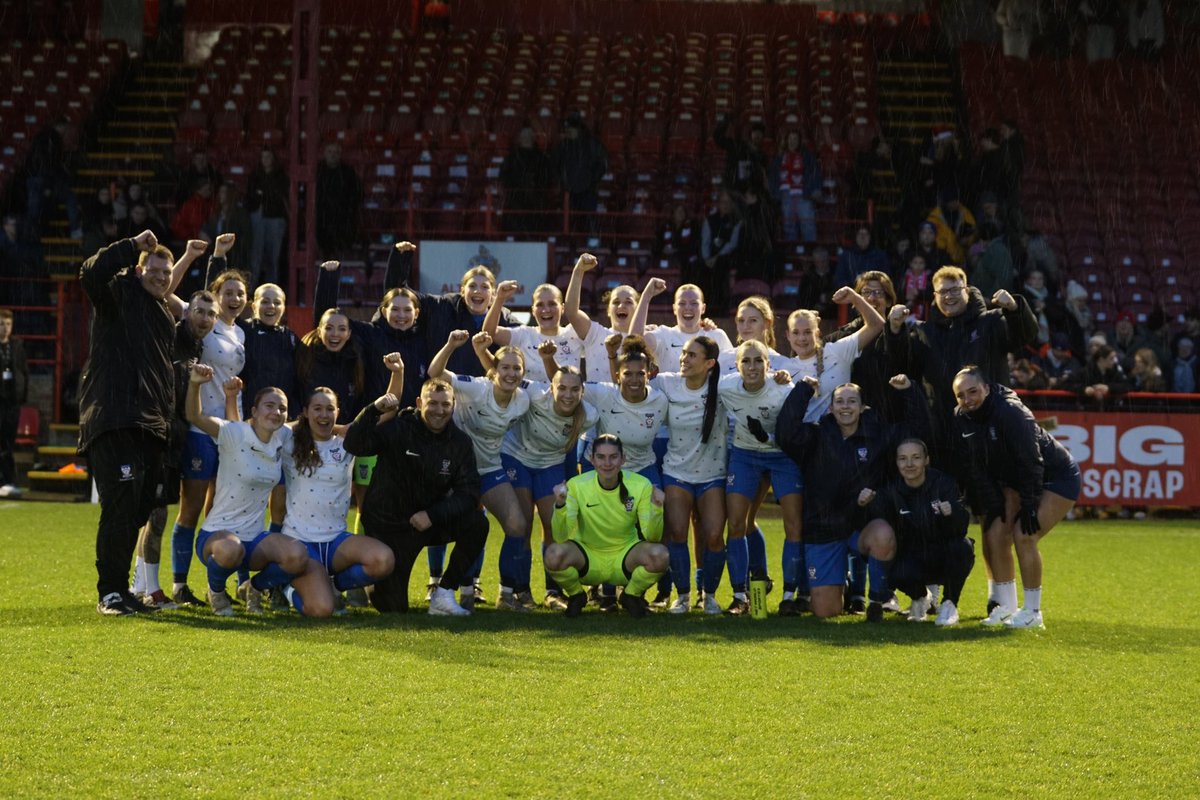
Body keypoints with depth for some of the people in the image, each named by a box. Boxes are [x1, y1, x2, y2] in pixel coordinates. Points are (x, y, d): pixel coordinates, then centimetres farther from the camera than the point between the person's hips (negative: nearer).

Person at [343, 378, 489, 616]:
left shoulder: (460, 442, -4)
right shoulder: (397, 429, -14)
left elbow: (468, 494, -12)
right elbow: (354, 446, -30)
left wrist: (433, 514, -26)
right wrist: (374, 410, -44)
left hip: (430, 523, 4)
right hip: (388, 527, -4)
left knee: (477, 523, -23)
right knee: (393, 606, -9)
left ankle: (443, 595, -8)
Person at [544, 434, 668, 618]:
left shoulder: (641, 486, -13)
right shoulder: (576, 485, -16)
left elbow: (651, 537, -16)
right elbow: (561, 537, -22)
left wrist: (656, 509, -36)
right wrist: (560, 505, -40)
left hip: (624, 556, 1)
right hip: (587, 558, -1)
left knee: (659, 555, -31)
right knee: (554, 554, -33)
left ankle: (632, 596, 4)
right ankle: (576, 596, 3)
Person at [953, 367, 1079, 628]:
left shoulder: (1010, 412, -30)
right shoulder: (961, 419, -9)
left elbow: (1030, 462, -29)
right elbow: (975, 470, -4)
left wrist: (1029, 508, -27)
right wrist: (992, 508, -8)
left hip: (1057, 478, -7)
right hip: (1015, 481, 7)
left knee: (1024, 535, -20)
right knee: (995, 533, -5)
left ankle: (1032, 612, -8)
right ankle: (1005, 605, 8)